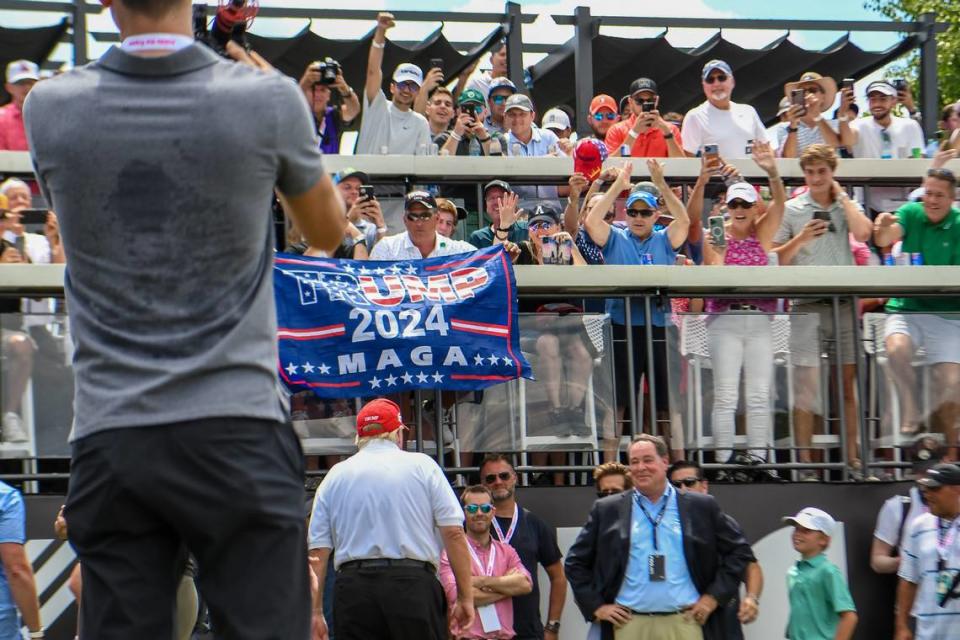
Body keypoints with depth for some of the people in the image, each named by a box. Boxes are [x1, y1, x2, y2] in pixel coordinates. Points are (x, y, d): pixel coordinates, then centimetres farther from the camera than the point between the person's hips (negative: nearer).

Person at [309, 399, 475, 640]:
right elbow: (454, 532, 1)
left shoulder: (335, 476, 13)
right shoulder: (422, 465, 7)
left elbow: (318, 550, 9)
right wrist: (465, 596, 5)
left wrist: (315, 611, 12)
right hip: (414, 584, -2)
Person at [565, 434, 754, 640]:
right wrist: (596, 607, 4)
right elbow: (576, 562, 14)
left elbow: (738, 550, 13)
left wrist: (714, 596, 5)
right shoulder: (607, 510, 9)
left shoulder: (702, 507, 8)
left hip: (685, 623, 0)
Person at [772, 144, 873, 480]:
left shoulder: (846, 206, 12)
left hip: (845, 301, 2)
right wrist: (800, 240, -10)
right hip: (807, 304, -2)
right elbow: (774, 257, 6)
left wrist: (841, 195, 0)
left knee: (849, 382, 4)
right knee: (807, 382, -7)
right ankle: (805, 461, -3)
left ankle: (853, 457, 10)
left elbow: (863, 232, -9)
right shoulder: (791, 209, 8)